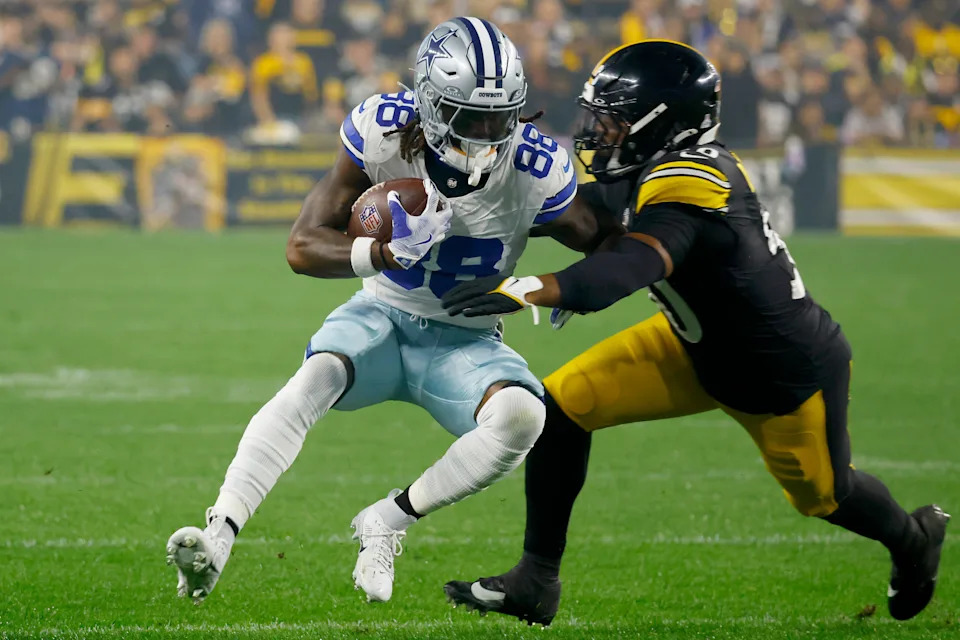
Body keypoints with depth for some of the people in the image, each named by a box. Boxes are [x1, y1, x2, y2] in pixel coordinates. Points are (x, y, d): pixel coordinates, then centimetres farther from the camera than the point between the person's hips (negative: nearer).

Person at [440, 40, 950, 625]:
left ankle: (915, 538, 55)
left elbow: (633, 266, -56)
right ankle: (536, 582, 4)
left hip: (789, 374, -8)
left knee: (824, 494, 20)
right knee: (564, 405, -7)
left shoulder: (686, 184, -37)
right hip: (702, 350, 8)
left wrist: (528, 290, -69)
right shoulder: (664, 162, -12)